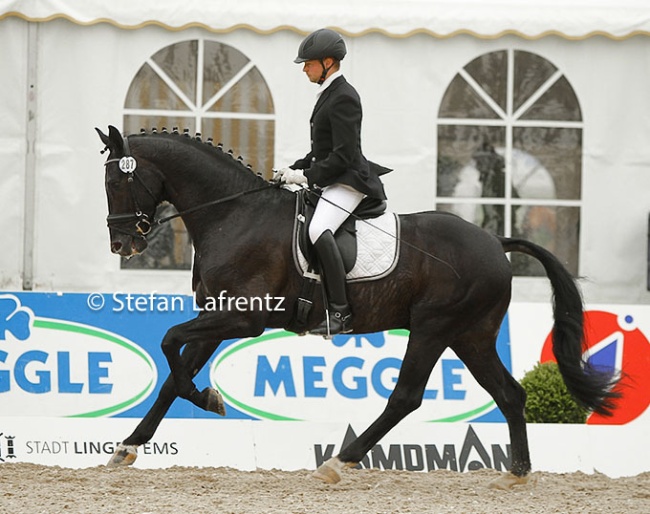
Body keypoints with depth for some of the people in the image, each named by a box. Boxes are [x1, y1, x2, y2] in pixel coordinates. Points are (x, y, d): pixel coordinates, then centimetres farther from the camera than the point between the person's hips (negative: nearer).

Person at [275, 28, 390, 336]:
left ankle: (340, 312, -34)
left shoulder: (343, 98, -15)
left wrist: (306, 176, -17)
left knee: (318, 230, -33)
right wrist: (295, 170, 12)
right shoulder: (328, 94, 17)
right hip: (331, 181, 12)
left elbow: (342, 156, -21)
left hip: (348, 182, -12)